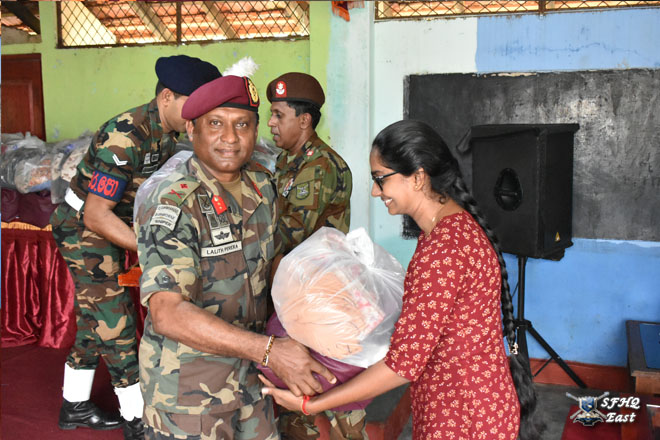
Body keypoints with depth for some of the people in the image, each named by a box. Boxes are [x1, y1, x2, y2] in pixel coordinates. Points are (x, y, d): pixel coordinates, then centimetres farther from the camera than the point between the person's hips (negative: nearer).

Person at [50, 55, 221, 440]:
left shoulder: (168, 133, -2)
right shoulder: (126, 136, -30)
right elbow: (96, 215, -29)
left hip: (109, 229, 9)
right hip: (85, 230, -9)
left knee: (96, 319, 17)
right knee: (116, 323, -4)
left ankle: (75, 407, 34)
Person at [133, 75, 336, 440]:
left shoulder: (262, 186, 0)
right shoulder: (173, 204, -23)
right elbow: (168, 314, -32)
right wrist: (269, 350, -36)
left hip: (247, 366, 7)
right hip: (186, 381, -7)